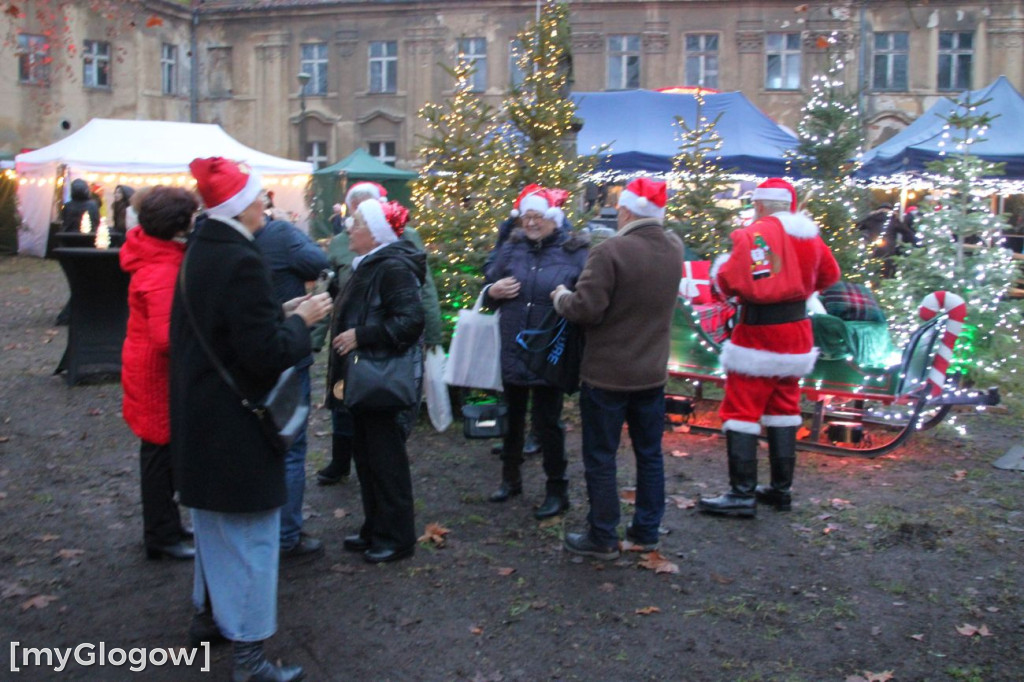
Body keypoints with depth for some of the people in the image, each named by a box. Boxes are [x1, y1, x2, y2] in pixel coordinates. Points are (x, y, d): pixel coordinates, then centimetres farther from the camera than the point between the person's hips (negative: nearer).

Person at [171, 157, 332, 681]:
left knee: (214, 523, 25)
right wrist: (301, 321, -10)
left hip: (200, 417, 10)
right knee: (249, 535, 2)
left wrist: (283, 313, 7)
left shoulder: (199, 254, 5)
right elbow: (265, 353, -26)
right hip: (236, 425, -10)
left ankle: (209, 612, 43)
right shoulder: (242, 262, -23)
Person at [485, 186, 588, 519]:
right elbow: (490, 286, 14)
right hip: (513, 350, 4)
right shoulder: (512, 247, 5)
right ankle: (510, 477, 36)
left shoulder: (574, 252, -6)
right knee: (513, 414, 17)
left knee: (547, 421, 3)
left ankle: (557, 490, 19)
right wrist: (493, 291, -9)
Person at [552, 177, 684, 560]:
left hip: (606, 374, -6)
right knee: (650, 454, 16)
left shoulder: (610, 251, -22)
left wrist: (561, 298, -4)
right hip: (653, 372, 6)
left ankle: (603, 538, 15)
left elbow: (585, 310, -23)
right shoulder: (674, 248, 1)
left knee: (600, 458, 6)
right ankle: (647, 530, 27)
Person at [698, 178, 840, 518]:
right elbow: (828, 276, 20)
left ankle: (742, 493, -2)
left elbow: (732, 283, -23)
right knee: (784, 410, 16)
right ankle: (781, 488, 23)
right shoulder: (810, 237, 7)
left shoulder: (755, 235, -17)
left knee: (742, 411, -2)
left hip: (758, 333, -7)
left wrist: (720, 268, -2)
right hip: (796, 333, 8)